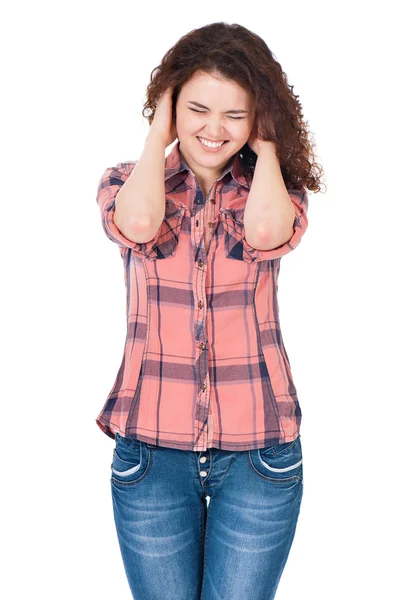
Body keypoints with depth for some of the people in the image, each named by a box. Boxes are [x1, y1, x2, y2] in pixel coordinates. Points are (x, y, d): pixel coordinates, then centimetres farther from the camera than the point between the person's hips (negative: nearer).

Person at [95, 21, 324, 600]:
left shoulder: (275, 185, 3)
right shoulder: (126, 181, 3)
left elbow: (265, 231, -21)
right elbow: (139, 224, -21)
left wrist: (267, 142, -6)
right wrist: (160, 132, -5)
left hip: (258, 454, 0)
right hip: (151, 450, 1)